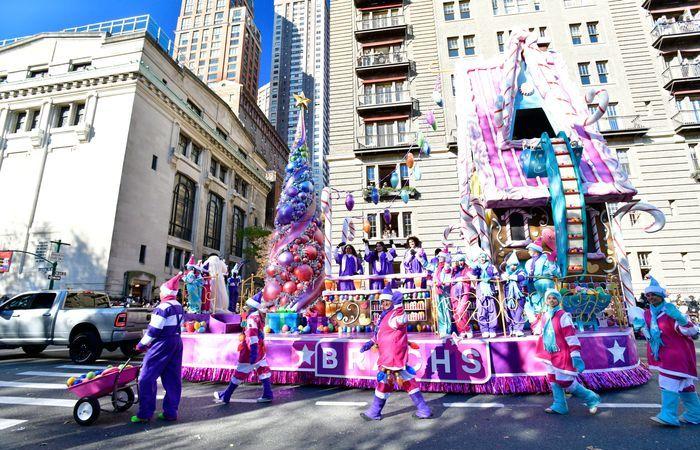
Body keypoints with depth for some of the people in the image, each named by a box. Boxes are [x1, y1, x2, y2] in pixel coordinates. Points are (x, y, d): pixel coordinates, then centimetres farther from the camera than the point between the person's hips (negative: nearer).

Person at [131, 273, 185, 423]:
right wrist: (151, 343, 18)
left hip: (162, 344, -9)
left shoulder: (163, 307, -15)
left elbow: (154, 330, -15)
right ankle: (170, 412, 16)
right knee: (172, 379, 11)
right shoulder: (179, 307, 12)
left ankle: (145, 413, 7)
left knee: (146, 378, 2)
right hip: (177, 343, 9)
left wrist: (141, 345, -1)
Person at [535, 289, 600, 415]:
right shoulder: (546, 316, 7)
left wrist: (575, 355, -23)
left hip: (563, 355, -7)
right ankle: (559, 406, 25)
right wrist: (541, 352, 23)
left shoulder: (563, 316, -15)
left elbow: (571, 336, -19)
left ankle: (591, 399, 19)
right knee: (553, 380, 12)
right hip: (550, 355, 7)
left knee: (565, 382, -2)